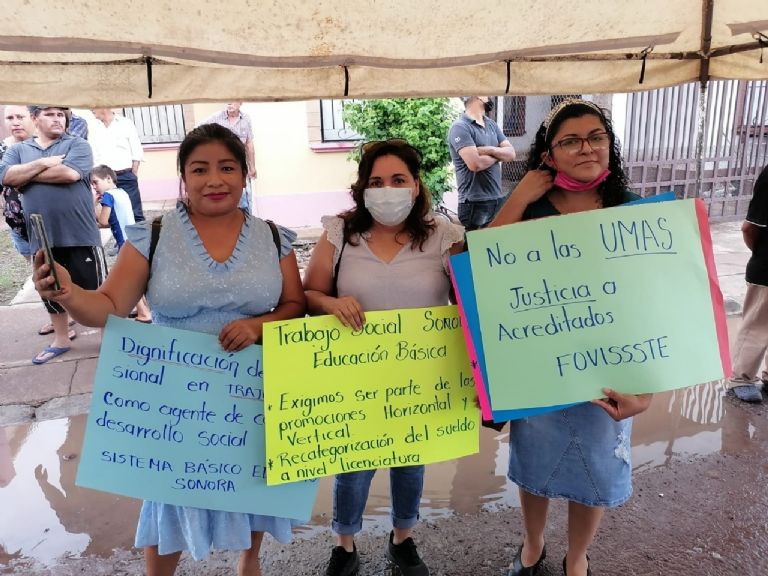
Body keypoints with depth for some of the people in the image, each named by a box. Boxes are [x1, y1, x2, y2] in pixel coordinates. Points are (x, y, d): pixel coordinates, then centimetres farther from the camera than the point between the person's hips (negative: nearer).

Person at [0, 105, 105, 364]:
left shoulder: (77, 145, 0)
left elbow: (69, 173, -18)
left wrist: (25, 175, -7)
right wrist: (43, 164, -13)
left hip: (80, 236, -4)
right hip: (42, 238, 5)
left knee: (95, 291, 3)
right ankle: (61, 339, 34)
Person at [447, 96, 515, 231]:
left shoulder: (492, 124, 14)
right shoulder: (460, 127, -10)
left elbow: (511, 153, 7)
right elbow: (475, 164, -21)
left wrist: (490, 150, -12)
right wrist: (499, 155, -2)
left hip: (499, 199, 7)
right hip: (475, 204, -7)